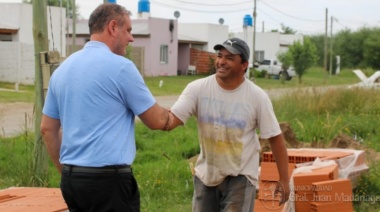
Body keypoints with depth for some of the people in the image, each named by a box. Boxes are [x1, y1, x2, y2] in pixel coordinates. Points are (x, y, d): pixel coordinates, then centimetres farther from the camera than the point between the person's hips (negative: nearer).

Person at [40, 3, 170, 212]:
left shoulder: (62, 69, 11)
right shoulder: (120, 66, -10)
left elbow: (47, 128, 15)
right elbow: (156, 121, -3)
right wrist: (172, 115, 19)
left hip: (71, 179, 7)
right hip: (109, 179, -7)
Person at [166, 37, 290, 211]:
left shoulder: (257, 96, -12)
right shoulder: (198, 88, -11)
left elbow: (275, 137, -4)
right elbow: (171, 120, -20)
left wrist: (284, 179, -3)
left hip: (240, 176, -3)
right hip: (206, 173, 3)